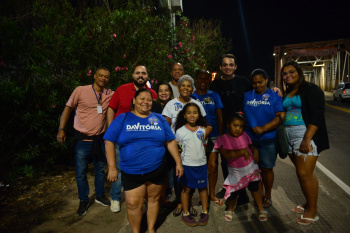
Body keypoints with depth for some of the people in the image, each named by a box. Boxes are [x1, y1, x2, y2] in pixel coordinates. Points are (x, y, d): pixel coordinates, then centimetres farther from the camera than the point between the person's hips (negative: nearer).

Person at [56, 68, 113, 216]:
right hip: (83, 139, -3)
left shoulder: (110, 95, 0)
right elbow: (68, 109, -2)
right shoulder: (81, 90, -8)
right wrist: (61, 129, -7)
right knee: (81, 173, 7)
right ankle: (83, 201, 28)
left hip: (100, 139, 3)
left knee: (100, 170, 17)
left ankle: (100, 195, 38)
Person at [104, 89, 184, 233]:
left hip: (157, 170, 2)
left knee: (153, 199, 15)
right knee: (133, 204, 4)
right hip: (131, 172, -1)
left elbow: (170, 141, 7)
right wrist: (112, 167, -9)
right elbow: (109, 141, -4)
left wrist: (178, 162, 4)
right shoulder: (122, 118, -2)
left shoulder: (159, 119, 4)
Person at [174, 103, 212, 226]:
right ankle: (185, 214, 24)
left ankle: (204, 212, 30)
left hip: (201, 163, 3)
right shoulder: (180, 131, -6)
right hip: (186, 164, -2)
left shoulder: (202, 130, 2)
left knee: (203, 188, 13)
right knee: (186, 188, 8)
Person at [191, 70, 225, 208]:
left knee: (213, 166, 0)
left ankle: (212, 195, 20)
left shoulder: (214, 96, 7)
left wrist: (221, 136, 0)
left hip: (213, 136, 1)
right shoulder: (190, 97, 4)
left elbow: (220, 118, 7)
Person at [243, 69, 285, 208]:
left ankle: (268, 197, 27)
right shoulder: (247, 96, 8)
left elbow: (281, 117, -10)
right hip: (250, 138, 3)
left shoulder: (275, 96, -2)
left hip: (268, 139, -3)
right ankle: (260, 195, 29)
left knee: (266, 169, 7)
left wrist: (263, 128, -19)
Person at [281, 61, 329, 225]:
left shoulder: (310, 89, -5)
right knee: (303, 173, 13)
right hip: (289, 137, 6)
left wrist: (307, 139, -21)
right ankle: (308, 203, 27)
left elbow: (316, 115, -14)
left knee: (304, 174, -7)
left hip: (307, 134, -6)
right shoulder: (286, 93, 17)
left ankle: (312, 211, 9)